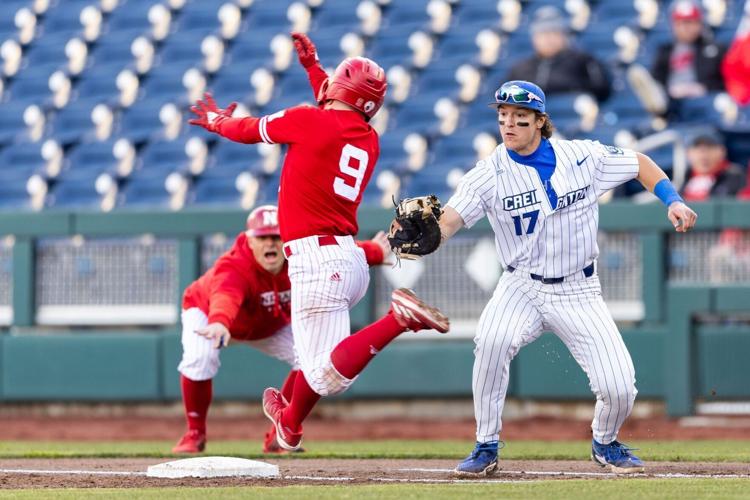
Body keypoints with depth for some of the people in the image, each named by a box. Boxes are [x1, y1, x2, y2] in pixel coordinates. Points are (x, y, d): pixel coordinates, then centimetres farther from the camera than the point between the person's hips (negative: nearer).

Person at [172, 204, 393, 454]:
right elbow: (225, 295, -69)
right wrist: (219, 323, -91)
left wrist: (375, 251, 6)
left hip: (270, 326, 5)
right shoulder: (233, 267, -47)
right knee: (199, 359, -33)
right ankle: (195, 433, -9)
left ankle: (279, 436, 4)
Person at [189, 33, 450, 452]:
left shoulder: (309, 120, -7)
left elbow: (249, 130, 9)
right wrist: (312, 66, 46)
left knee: (329, 377, -15)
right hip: (353, 261, 8)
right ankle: (290, 424, 45)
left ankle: (398, 319, -30)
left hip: (317, 262, -8)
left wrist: (218, 120, 31)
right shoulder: (368, 138, 12)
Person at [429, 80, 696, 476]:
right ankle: (486, 448, -15)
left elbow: (639, 164, 10)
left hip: (579, 292, 1)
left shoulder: (582, 157, -5)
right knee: (492, 341, -33)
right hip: (522, 288, -1)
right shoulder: (490, 174, -11)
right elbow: (448, 221, -24)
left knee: (619, 388, -12)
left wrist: (673, 201, -5)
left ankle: (605, 443, 25)